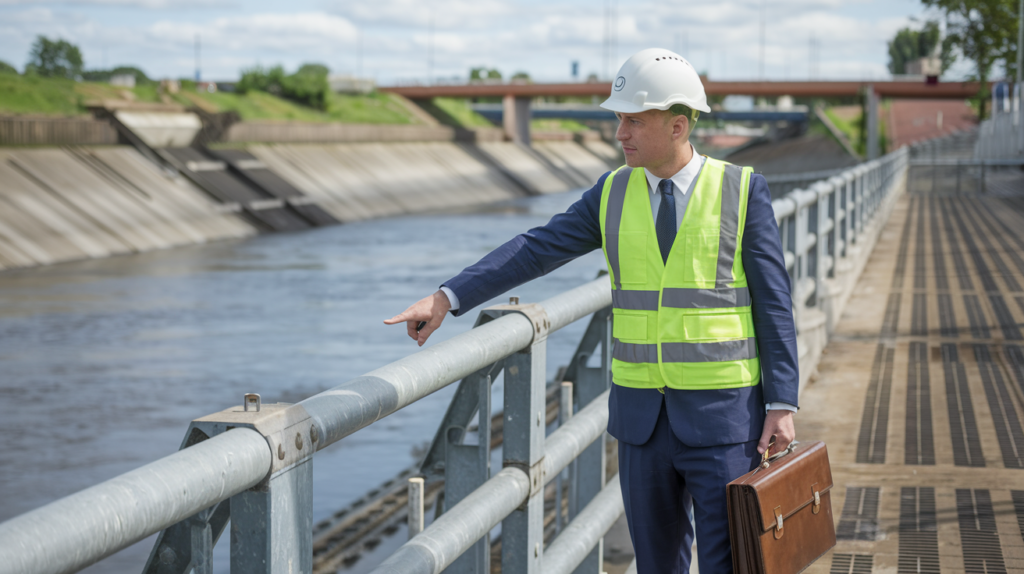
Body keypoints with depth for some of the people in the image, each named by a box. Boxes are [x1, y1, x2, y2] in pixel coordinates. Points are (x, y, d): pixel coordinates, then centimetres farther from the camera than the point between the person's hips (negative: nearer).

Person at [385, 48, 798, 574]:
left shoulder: (743, 191, -5)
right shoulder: (614, 194, 5)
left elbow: (773, 304, -6)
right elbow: (535, 251, 0)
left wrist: (782, 404, -11)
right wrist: (446, 298, -10)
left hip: (723, 413, -4)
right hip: (642, 413, 4)